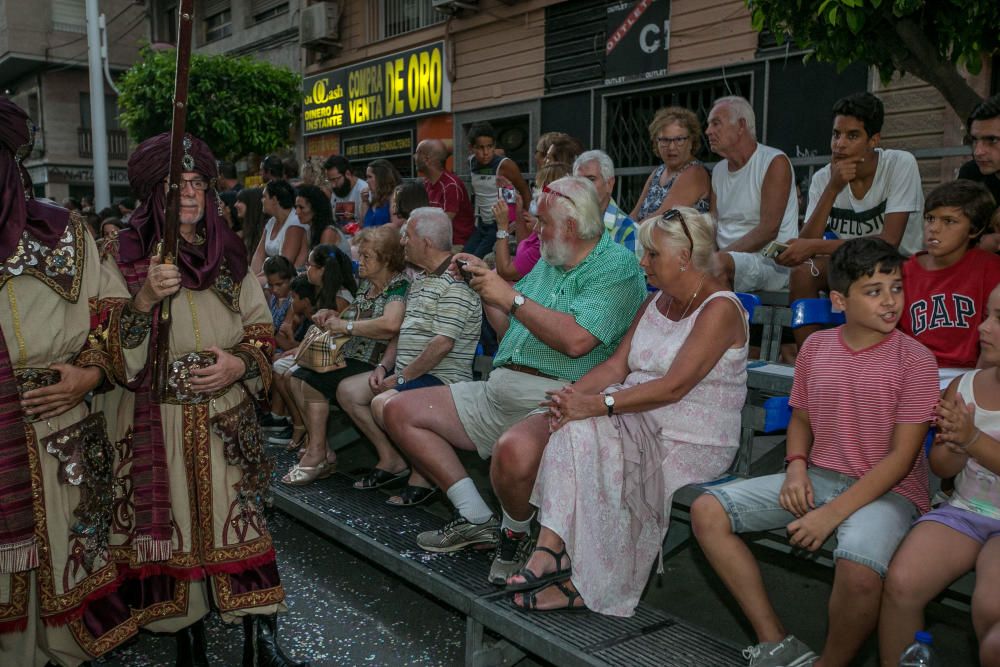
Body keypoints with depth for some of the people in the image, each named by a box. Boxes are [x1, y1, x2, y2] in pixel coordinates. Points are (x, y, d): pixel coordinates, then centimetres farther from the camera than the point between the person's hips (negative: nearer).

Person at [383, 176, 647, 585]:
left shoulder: (617, 267, -8)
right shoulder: (548, 263, 20)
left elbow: (576, 340, -23)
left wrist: (512, 297, -16)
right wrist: (485, 287, 11)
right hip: (500, 388, 9)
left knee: (514, 450, -42)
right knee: (400, 412, 7)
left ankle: (515, 535, -6)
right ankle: (476, 520, 7)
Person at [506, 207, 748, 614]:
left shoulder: (719, 309, -13)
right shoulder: (656, 302, 14)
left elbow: (674, 386, -23)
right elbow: (618, 365, 6)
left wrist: (598, 403, -29)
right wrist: (574, 392, -13)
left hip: (692, 442, -6)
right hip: (640, 420, 7)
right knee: (576, 427, -23)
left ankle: (589, 586, -7)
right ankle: (551, 547, -25)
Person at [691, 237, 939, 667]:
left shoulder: (915, 360, -10)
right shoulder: (815, 347, 4)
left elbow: (901, 457, -13)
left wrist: (832, 514, -20)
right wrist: (796, 466, -5)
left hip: (887, 490, -5)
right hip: (816, 478, 5)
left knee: (859, 570, -37)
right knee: (707, 512, -10)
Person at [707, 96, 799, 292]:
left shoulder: (775, 162, -6)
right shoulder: (718, 170, 17)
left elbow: (768, 230, -16)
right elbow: (712, 227, 11)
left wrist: (720, 256, -21)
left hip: (772, 262, -6)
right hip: (727, 260, 6)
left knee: (719, 262, -37)